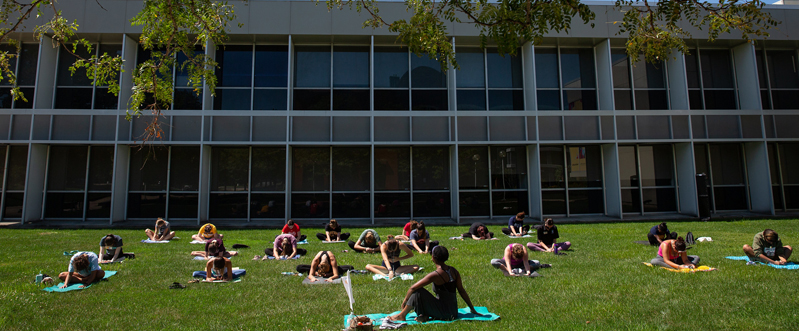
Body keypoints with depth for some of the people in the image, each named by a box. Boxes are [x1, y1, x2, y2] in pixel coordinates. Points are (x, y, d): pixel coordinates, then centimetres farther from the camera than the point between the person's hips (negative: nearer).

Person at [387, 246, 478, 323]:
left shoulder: (435, 275, -18)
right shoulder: (454, 271, 2)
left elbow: (413, 287, -15)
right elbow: (462, 291, 8)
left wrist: (405, 300, 1)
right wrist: (472, 308, 16)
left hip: (444, 313, -7)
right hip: (453, 311, 7)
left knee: (418, 291, -6)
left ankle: (402, 315, 1)